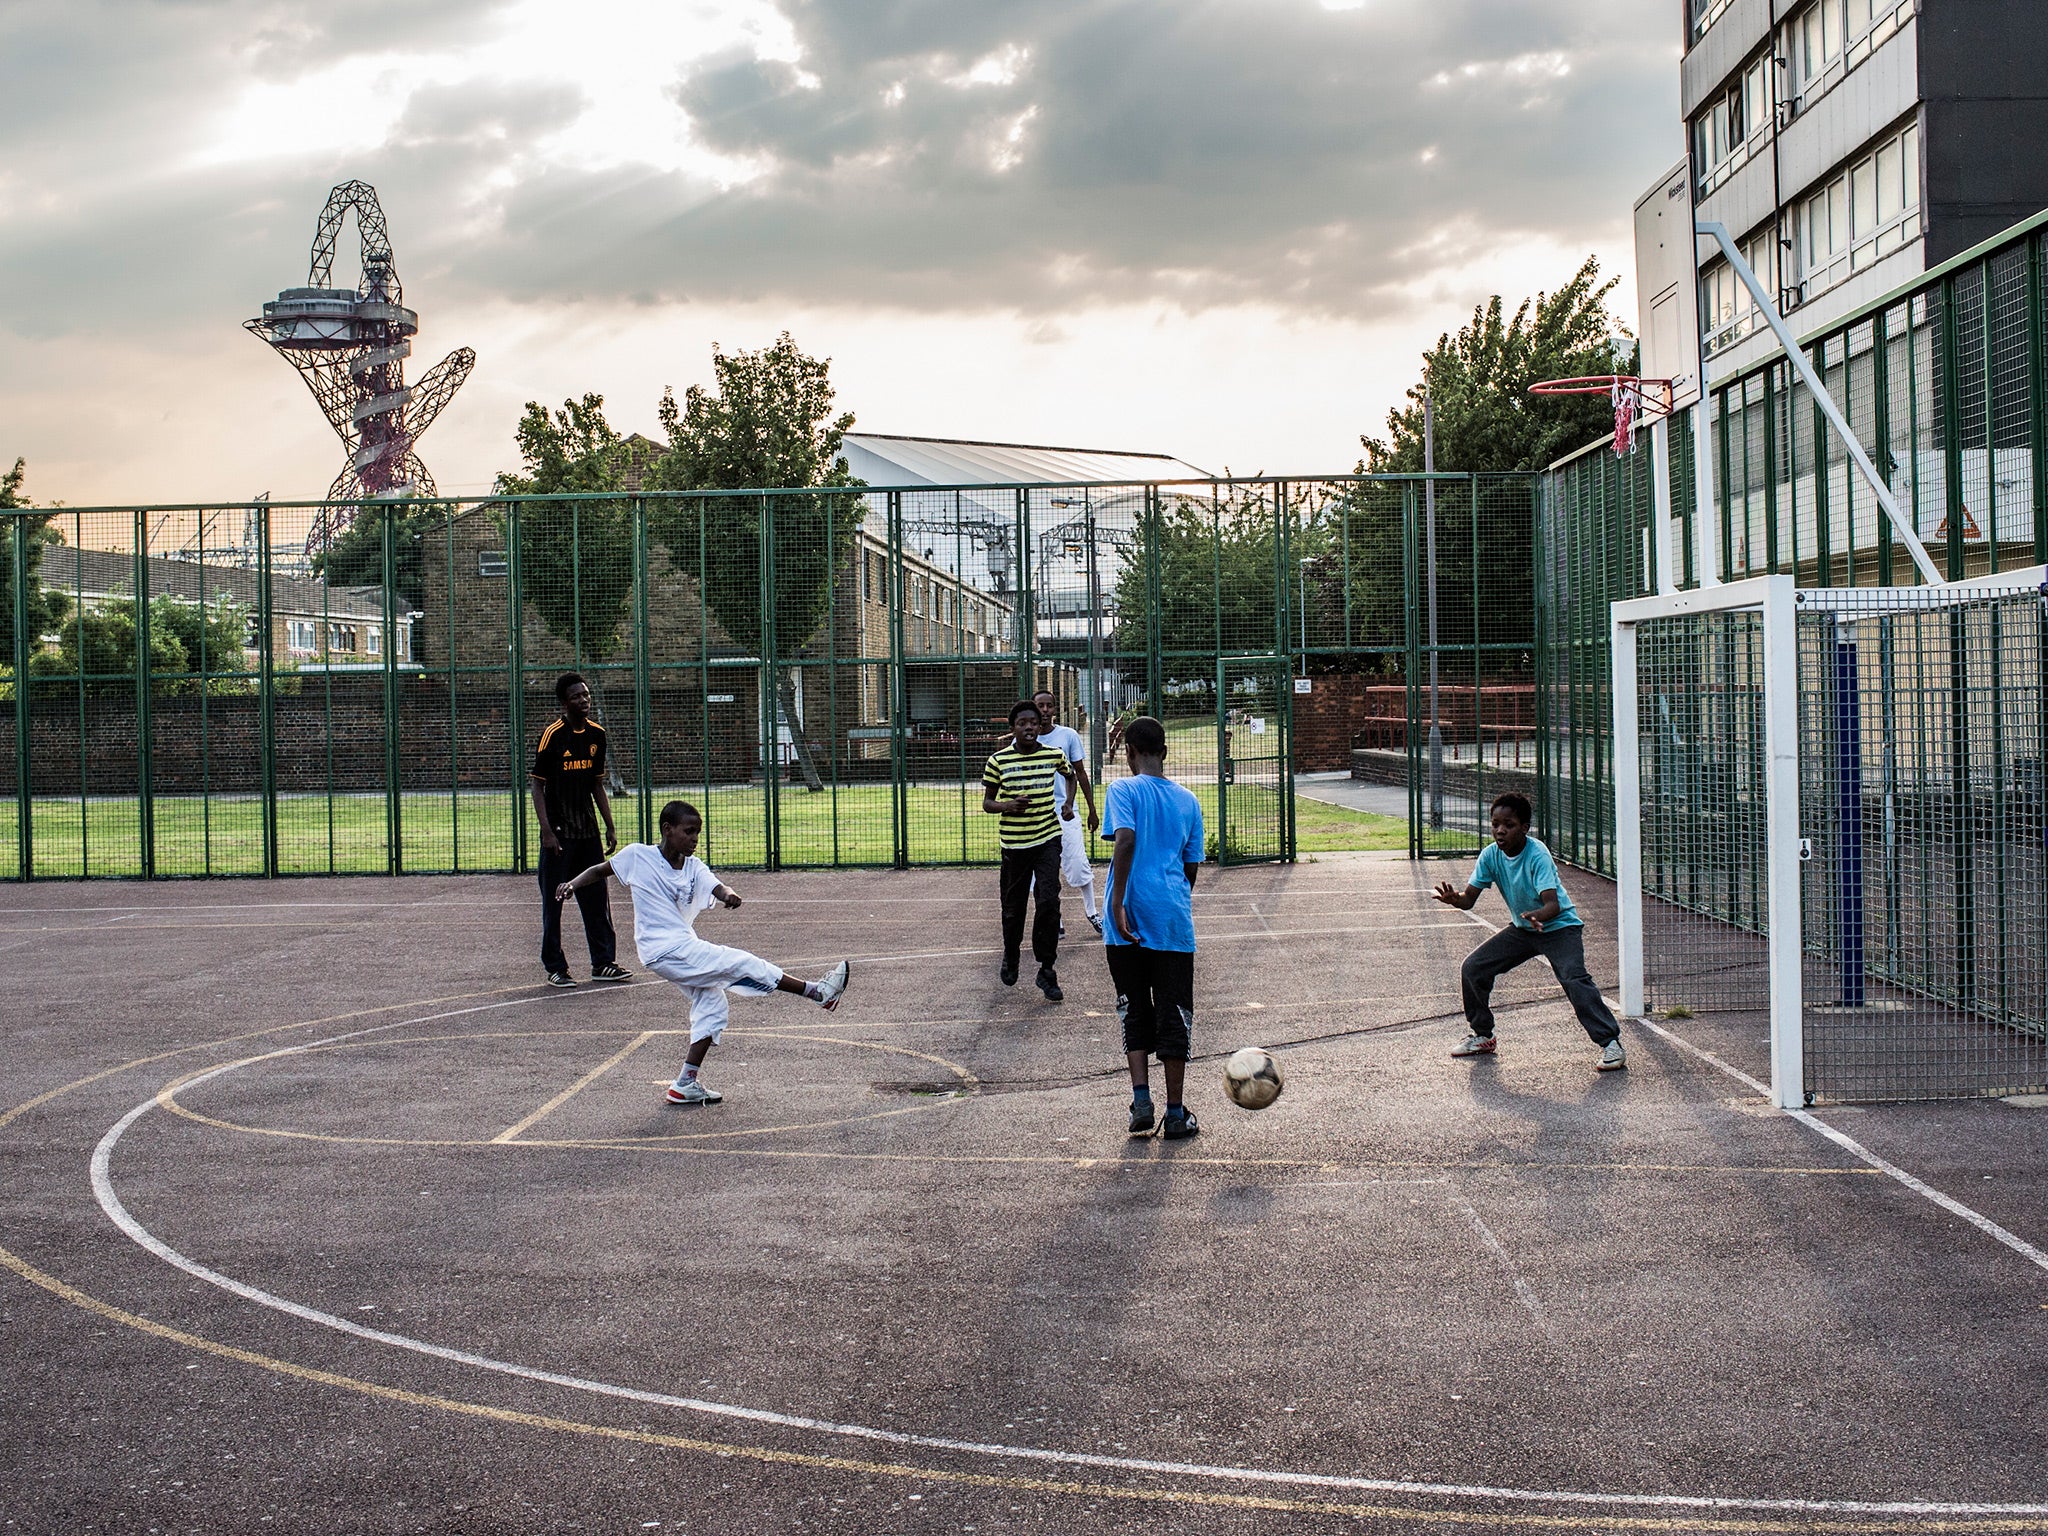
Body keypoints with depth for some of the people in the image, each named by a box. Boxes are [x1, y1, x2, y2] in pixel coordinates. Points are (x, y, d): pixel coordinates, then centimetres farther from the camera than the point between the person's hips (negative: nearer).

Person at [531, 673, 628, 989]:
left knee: (597, 898, 8)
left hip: (588, 830, 6)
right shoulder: (552, 734, -11)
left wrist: (610, 826, 11)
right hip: (559, 832, -6)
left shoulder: (596, 734, 7)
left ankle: (603, 962, 16)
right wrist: (546, 831, -16)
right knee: (553, 901, 1)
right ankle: (555, 968, 9)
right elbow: (537, 785, -10)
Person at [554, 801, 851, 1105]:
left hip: (684, 947, 7)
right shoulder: (637, 855, -7)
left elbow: (715, 887, -15)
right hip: (666, 951, -7)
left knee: (713, 1007, 8)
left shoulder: (693, 866, 4)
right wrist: (573, 883, -11)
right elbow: (600, 871, 7)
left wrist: (728, 895, -38)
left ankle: (687, 1083, 13)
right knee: (742, 964, -12)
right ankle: (818, 992, -7)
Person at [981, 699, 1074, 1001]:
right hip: (1014, 843, 0)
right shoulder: (998, 761, -5)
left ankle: (1047, 970, -2)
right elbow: (987, 803, 1)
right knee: (1013, 907, 10)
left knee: (1048, 902, -13)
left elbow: (1070, 775, 24)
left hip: (1047, 840, 0)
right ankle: (1011, 957, 39)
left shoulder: (1054, 755, 0)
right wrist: (1008, 806, -17)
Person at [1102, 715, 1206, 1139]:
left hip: (1129, 922, -2)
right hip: (1174, 921, 2)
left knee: (1135, 1012, 12)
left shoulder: (1123, 790, -1)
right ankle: (1175, 1114, 7)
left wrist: (1118, 902, -19)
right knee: (1174, 1016, 6)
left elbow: (1125, 839, -18)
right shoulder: (1188, 801, 11)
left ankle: (1141, 1099, 1)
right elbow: (1191, 867, 14)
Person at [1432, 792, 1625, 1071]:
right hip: (1522, 929, 6)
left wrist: (1538, 916, -58)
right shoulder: (1490, 855, -10)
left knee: (1574, 979, -29)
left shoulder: (1537, 854, -26)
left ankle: (1610, 1043, -20)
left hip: (1559, 926, -6)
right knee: (1472, 968, 0)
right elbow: (1469, 899, -10)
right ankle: (1483, 1037, 19)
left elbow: (1553, 904, -36)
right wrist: (1455, 899, -33)